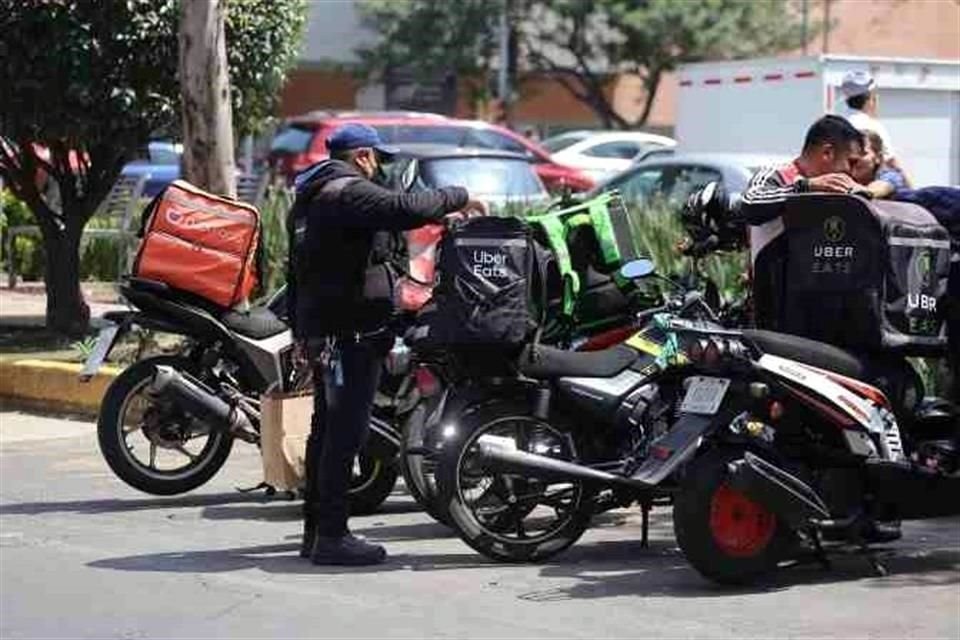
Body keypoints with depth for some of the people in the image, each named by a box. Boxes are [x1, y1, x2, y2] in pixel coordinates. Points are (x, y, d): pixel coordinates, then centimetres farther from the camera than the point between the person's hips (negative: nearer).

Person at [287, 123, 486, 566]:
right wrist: (458, 198, -14)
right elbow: (404, 209, -28)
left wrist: (300, 330, 27)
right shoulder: (349, 191, -13)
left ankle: (315, 529, 20)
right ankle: (331, 536, -12)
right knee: (346, 429, -10)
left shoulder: (310, 198, 21)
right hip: (351, 328, -11)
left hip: (319, 326, 11)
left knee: (327, 427, 15)